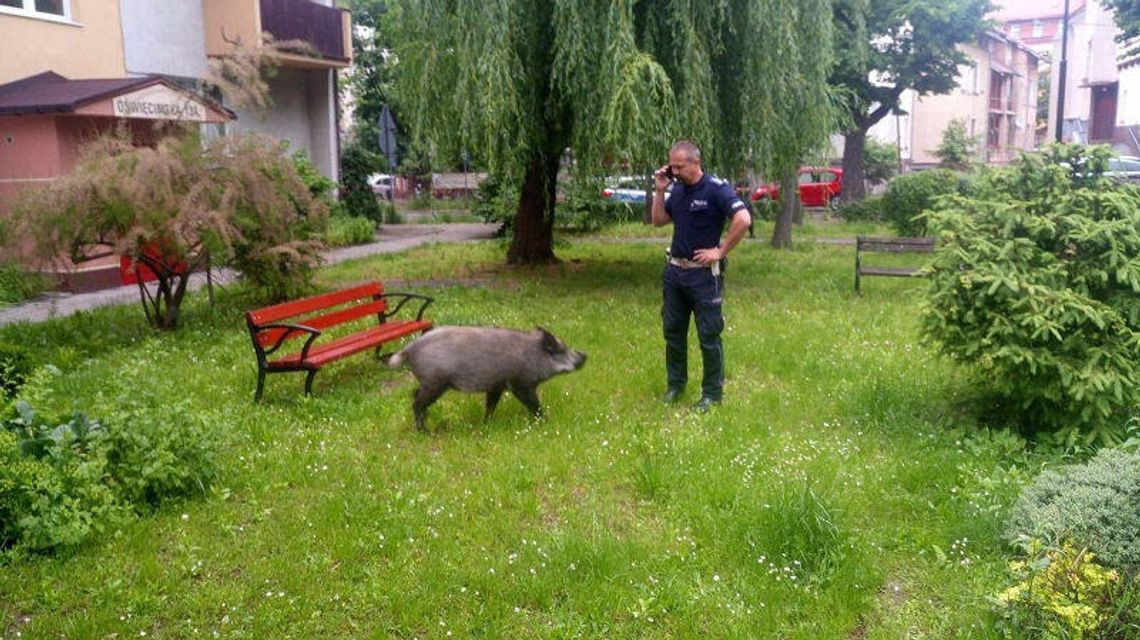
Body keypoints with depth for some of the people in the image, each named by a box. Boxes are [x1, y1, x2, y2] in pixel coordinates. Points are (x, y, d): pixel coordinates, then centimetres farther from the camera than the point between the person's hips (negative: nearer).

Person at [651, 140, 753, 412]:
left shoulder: (717, 188, -15)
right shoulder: (676, 189, 6)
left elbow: (743, 219, -24)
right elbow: (658, 221, 13)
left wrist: (720, 252, -18)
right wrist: (659, 190, 0)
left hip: (704, 273, -7)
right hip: (674, 270, 7)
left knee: (708, 335, 2)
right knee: (673, 331, 15)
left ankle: (712, 393, 13)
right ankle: (675, 384, 29)